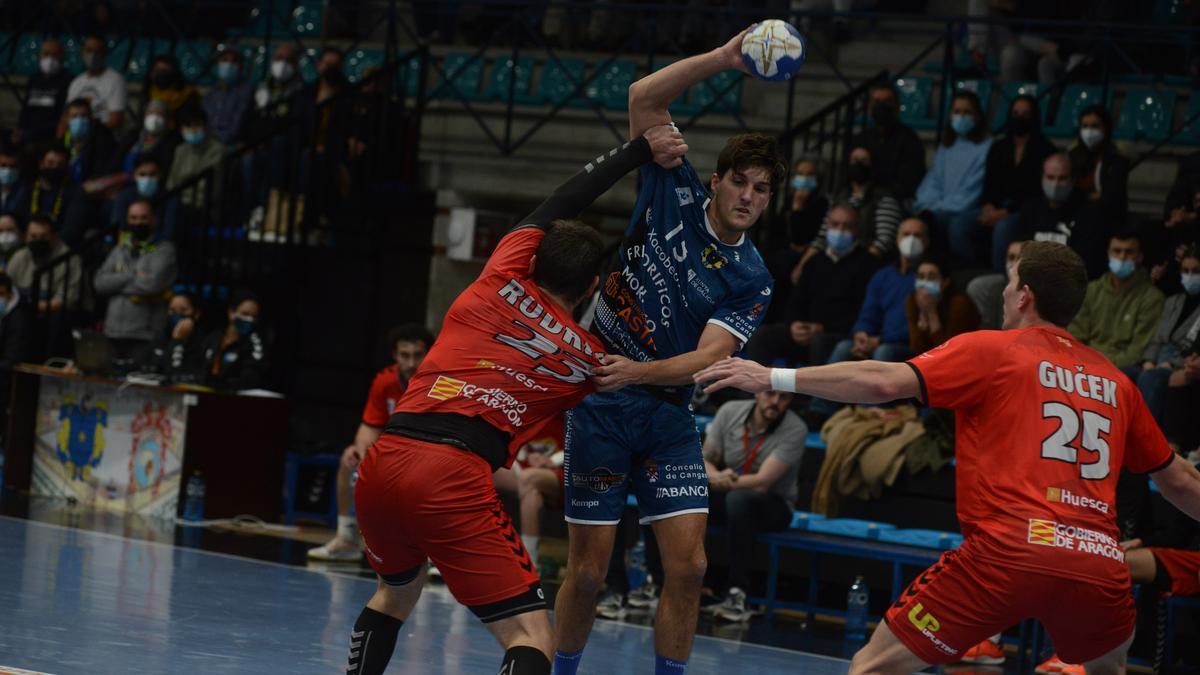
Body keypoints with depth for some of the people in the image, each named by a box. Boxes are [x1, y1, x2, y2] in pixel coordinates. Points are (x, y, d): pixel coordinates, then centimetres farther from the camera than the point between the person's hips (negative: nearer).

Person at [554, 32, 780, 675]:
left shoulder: (751, 281, 0)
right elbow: (644, 98, -10)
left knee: (688, 565, -7)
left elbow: (708, 358, -12)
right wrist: (724, 59, -20)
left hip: (666, 412, 2)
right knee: (588, 571, -2)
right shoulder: (675, 195, -2)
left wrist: (638, 371, -31)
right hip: (598, 405, -2)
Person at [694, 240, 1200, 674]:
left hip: (1006, 553, -4)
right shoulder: (1115, 382, 20)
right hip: (1101, 566, 4)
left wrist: (774, 378, 0)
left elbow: (886, 382, -4)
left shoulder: (989, 351, 9)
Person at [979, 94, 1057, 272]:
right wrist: (988, 207, -9)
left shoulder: (1044, 149, 0)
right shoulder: (999, 148, 18)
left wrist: (1005, 212, -16)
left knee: (1003, 227, -38)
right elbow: (989, 183, 13)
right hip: (997, 207, 5)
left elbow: (1038, 190, -8)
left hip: (1026, 211, -5)